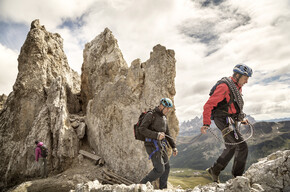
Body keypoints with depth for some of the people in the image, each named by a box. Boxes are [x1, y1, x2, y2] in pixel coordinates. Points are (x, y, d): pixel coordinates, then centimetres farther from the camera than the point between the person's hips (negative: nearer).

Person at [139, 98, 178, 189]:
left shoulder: (163, 118, 17)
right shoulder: (151, 115, -8)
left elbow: (167, 134, 21)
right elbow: (142, 129, -18)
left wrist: (174, 147, 14)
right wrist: (156, 135, -24)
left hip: (161, 146, 8)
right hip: (152, 145, -8)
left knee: (166, 167, 10)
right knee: (160, 169, -11)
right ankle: (143, 184, 6)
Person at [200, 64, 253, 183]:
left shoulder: (237, 88, 16)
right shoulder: (224, 86, -15)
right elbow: (208, 105, -20)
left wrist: (241, 119, 18)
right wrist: (206, 124, -25)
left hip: (231, 122, 10)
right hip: (224, 120, -10)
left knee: (231, 148, 17)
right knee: (242, 147, -10)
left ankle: (214, 170, 28)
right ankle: (237, 176, 4)